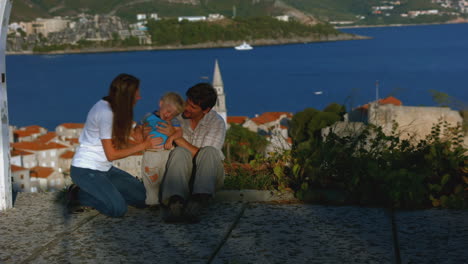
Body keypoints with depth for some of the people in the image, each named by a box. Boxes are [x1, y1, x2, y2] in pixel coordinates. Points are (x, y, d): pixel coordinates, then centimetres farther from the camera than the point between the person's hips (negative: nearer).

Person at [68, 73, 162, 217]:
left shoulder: (114, 108, 6)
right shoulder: (105, 112, -21)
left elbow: (118, 143, 3)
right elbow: (111, 154, -18)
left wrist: (138, 140, -14)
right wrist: (143, 146, -14)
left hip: (104, 168, 10)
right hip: (86, 170, -9)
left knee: (142, 197, 2)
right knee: (118, 209, -23)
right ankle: (79, 195, -2)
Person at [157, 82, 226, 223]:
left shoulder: (217, 123, -11)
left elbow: (202, 155, -19)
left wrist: (176, 137, -22)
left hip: (209, 174, -1)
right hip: (182, 174, 2)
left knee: (209, 152, -33)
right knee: (179, 153, -31)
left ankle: (196, 203, -55)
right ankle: (175, 202, -56)